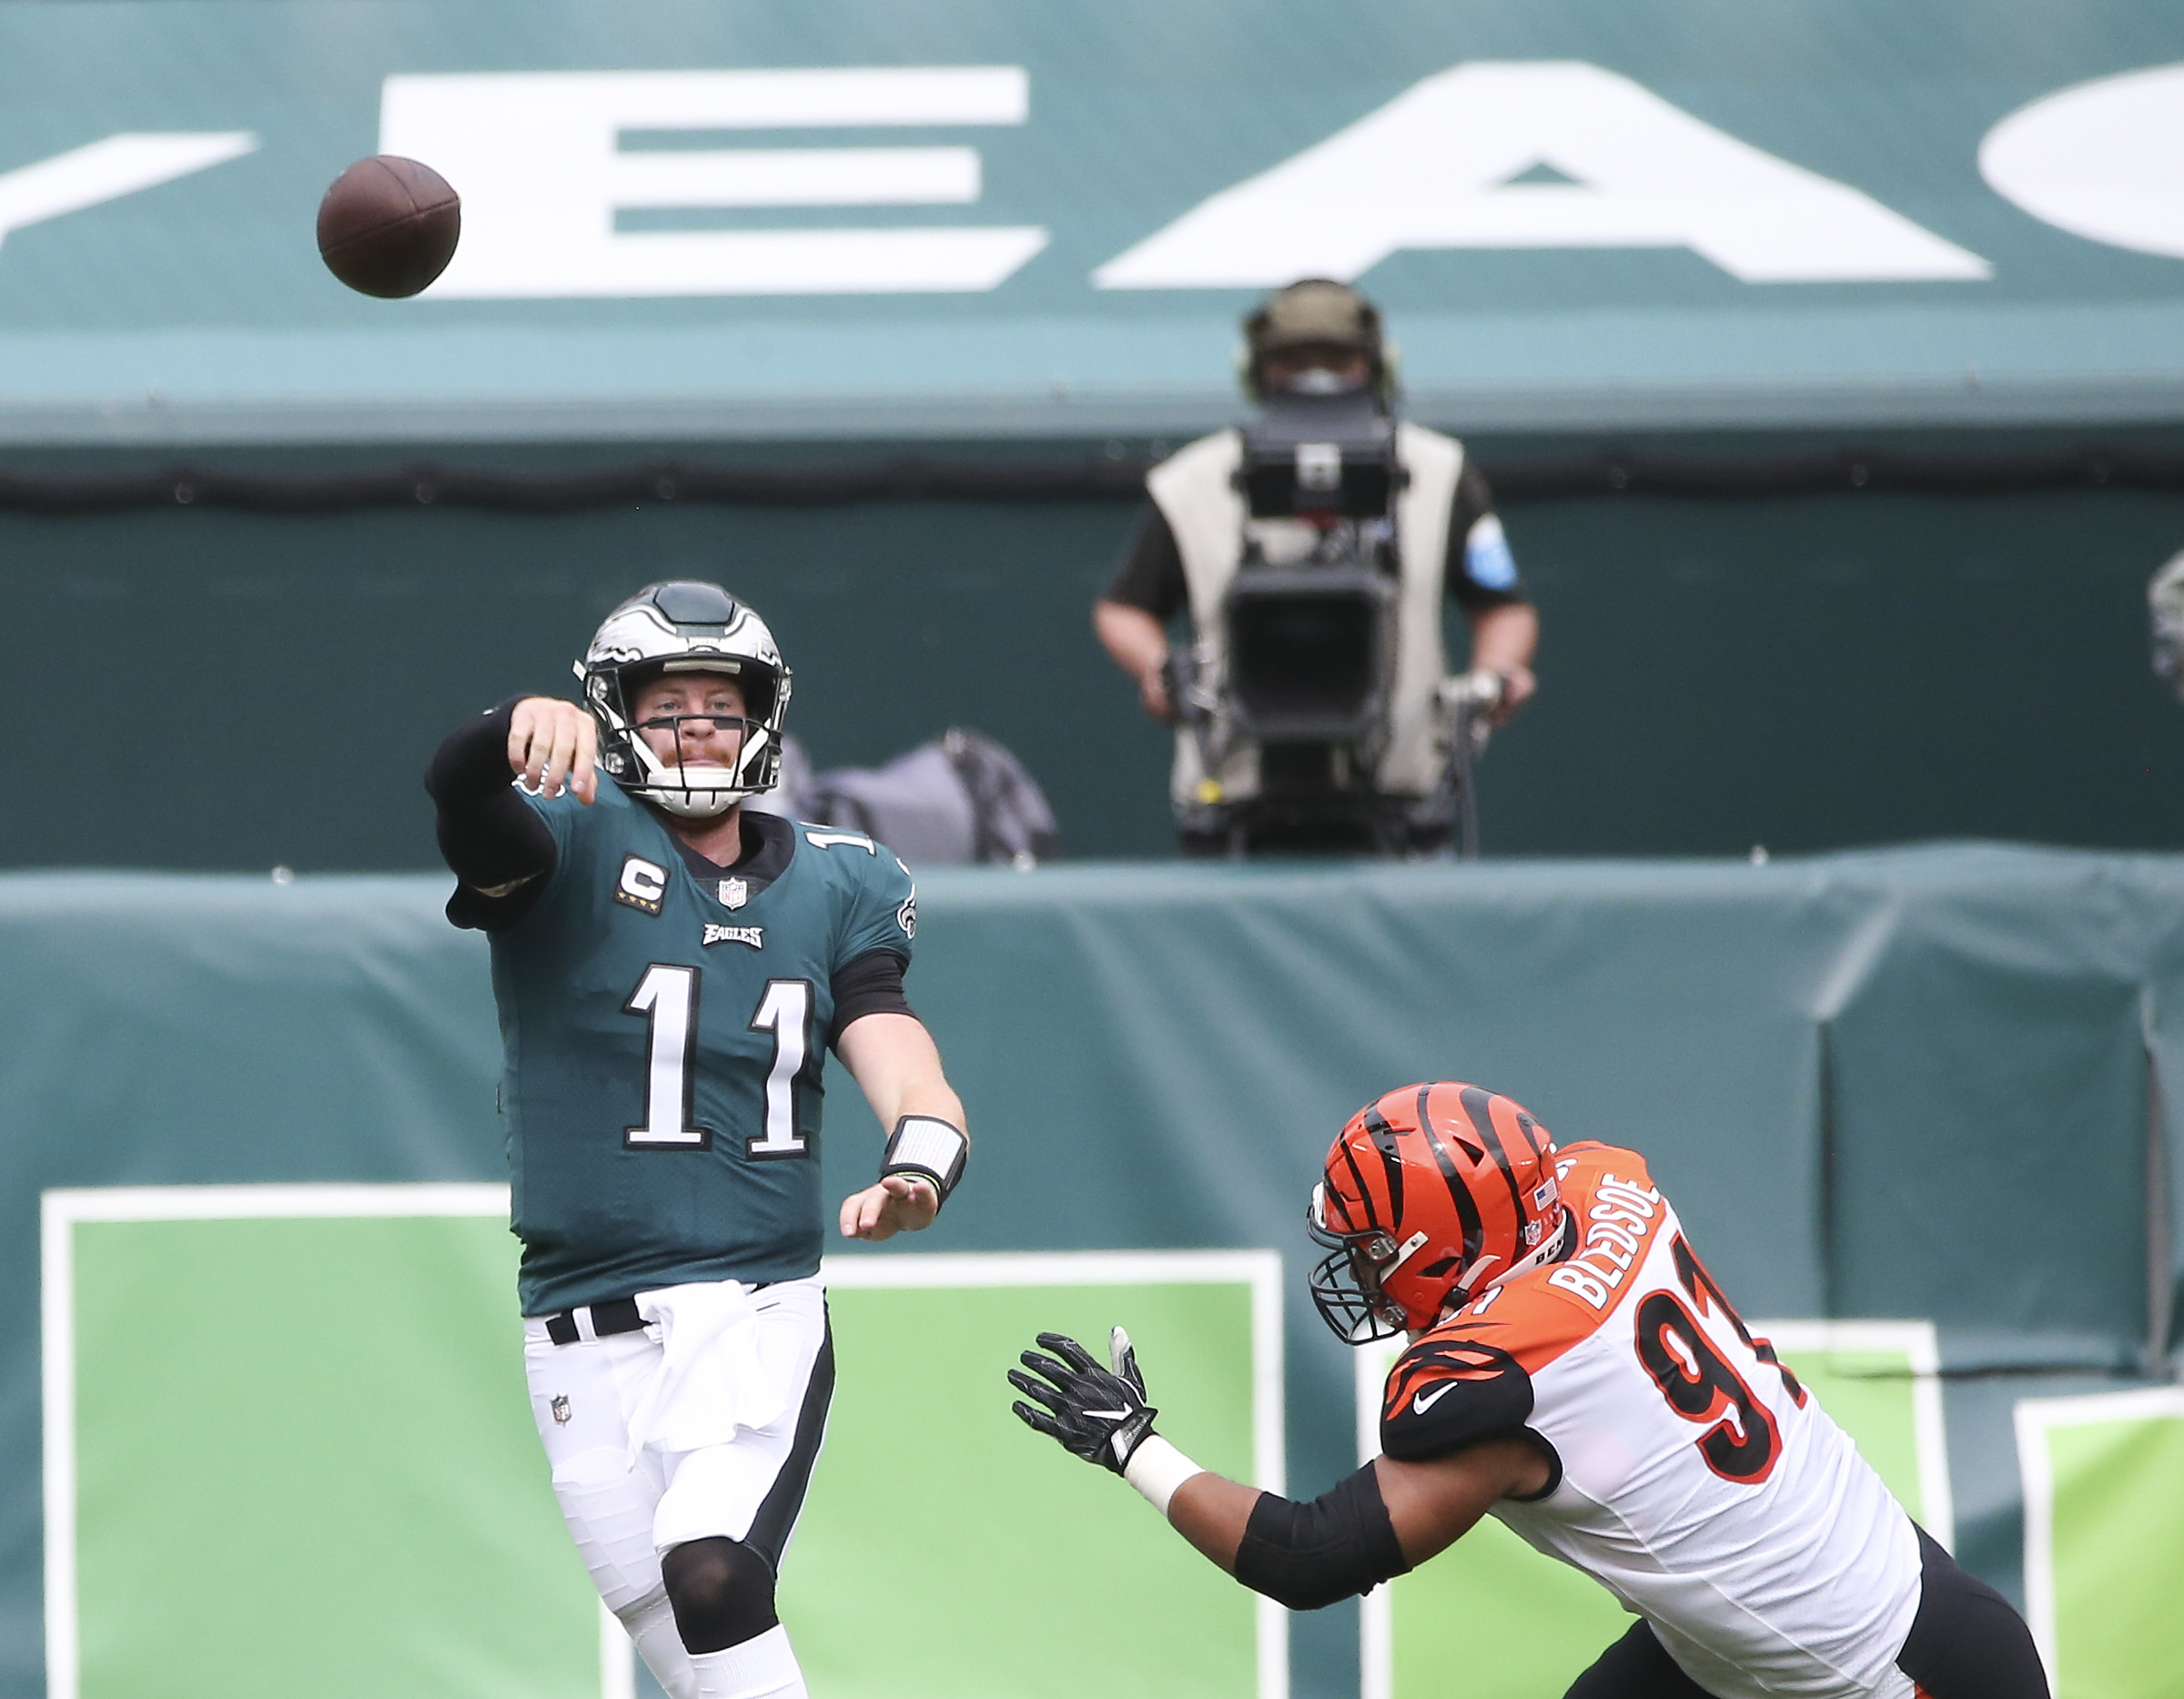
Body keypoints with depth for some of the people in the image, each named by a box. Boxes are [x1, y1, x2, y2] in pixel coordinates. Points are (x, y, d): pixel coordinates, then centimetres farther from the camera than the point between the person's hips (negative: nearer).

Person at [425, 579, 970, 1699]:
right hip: (585, 1342, 0)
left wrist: (917, 1166, -28)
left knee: (711, 1570, -26)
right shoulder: (575, 849, -1)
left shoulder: (831, 888, 9)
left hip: (757, 1314, 0)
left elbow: (902, 1063, -4)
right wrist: (527, 725, -47)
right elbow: (458, 788, -22)